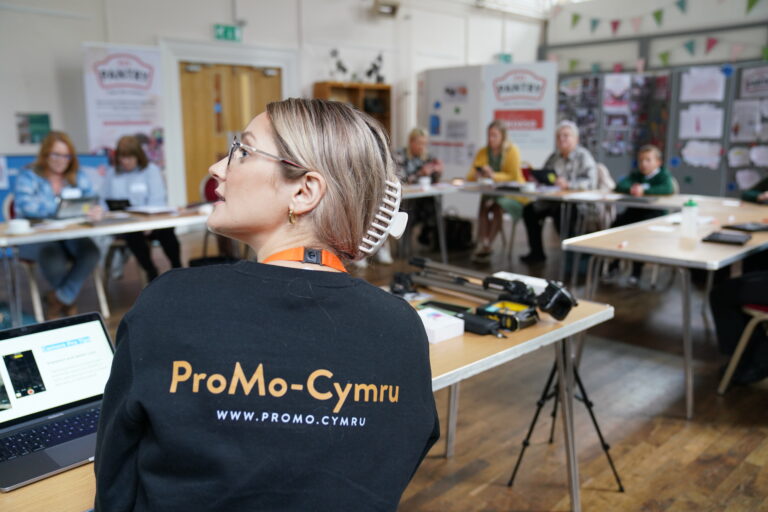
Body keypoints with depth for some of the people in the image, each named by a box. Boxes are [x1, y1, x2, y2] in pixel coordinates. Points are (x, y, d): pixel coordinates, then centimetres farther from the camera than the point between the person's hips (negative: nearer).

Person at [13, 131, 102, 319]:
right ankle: (69, 300, -7)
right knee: (52, 256, -37)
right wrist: (58, 206, -26)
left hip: (71, 233, 3)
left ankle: (59, 299, -11)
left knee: (90, 252, -30)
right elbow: (25, 206, -15)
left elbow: (95, 200, 1)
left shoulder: (78, 177, 13)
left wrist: (97, 210, -24)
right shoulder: (28, 177, 2)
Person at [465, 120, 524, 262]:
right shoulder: (483, 152, 6)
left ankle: (487, 245, -33)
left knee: (497, 204, -33)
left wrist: (494, 175, -26)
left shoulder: (512, 150, -6)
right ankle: (481, 244, -35)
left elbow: (514, 176, -13)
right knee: (484, 203, -29)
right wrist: (476, 175, -20)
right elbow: (470, 176, 3)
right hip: (492, 192, 4)